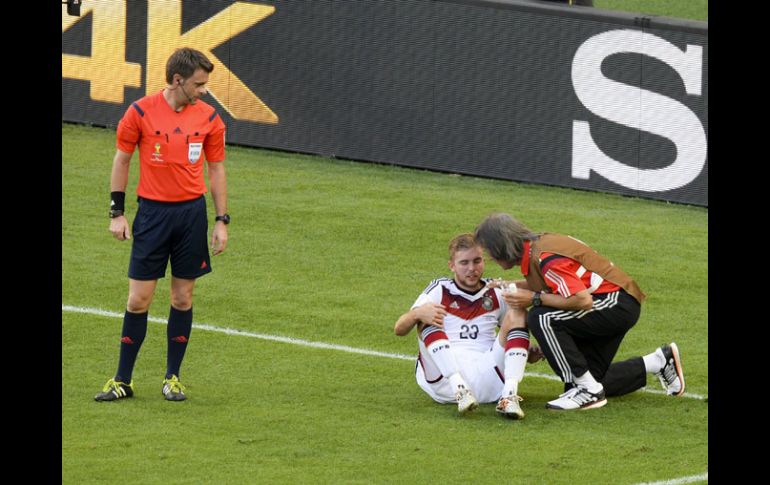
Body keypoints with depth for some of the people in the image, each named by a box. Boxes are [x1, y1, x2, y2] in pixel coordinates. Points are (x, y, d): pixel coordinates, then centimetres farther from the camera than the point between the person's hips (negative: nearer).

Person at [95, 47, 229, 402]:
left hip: (191, 212, 2)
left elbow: (216, 170, 8)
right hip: (152, 212, -2)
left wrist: (222, 221, 4)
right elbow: (121, 160, 3)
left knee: (183, 298, 6)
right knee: (138, 299, -2)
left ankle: (173, 378, 16)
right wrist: (117, 212, 0)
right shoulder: (141, 112, -6)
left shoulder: (208, 118, 1)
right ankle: (122, 380, 6)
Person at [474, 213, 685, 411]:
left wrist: (535, 299, -24)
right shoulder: (537, 244, 4)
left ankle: (589, 391, -19)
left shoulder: (545, 259, -25)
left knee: (541, 318, -27)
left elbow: (583, 300, -31)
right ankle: (660, 362, 23)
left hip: (618, 303, -10)